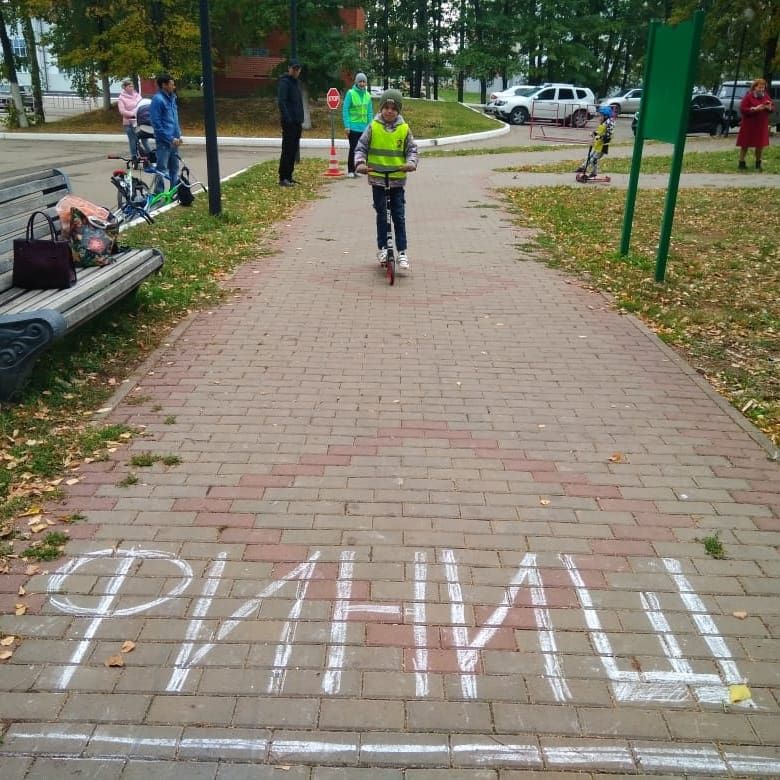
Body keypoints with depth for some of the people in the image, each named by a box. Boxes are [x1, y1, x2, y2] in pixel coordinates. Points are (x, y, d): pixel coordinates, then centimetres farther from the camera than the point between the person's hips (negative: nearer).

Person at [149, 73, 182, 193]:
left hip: (173, 141, 8)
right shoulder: (158, 99, -12)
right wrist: (170, 139, -17)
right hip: (164, 142, -8)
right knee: (162, 169, -4)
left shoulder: (172, 98, 13)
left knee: (174, 168, 14)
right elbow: (156, 124, -16)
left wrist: (178, 135, 10)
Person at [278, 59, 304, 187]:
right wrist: (287, 118, -23)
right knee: (287, 150, -8)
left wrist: (300, 119, 15)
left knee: (294, 150, 10)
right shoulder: (285, 82, -8)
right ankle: (283, 178, -6)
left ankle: (288, 176, 16)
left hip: (297, 122, 9)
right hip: (289, 122, -9)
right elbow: (281, 101, -17)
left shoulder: (296, 82, 19)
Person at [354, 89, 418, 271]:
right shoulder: (373, 127, -1)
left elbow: (412, 150, 2)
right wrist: (360, 163, -19)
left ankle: (402, 252, 5)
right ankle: (382, 248, 19)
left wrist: (411, 163, -19)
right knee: (381, 214, 6)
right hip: (377, 179, 0)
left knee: (399, 216, 1)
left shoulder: (404, 129, 1)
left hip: (398, 179, 0)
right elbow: (361, 147, -1)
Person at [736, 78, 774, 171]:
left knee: (760, 145, 7)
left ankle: (758, 163, 18)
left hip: (762, 126, 4)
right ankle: (742, 163, 11)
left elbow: (773, 107, 13)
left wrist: (769, 108, -11)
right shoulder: (748, 96, -8)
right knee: (745, 145, 3)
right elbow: (742, 109, -15)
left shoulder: (766, 96, 7)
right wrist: (755, 109, -24)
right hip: (749, 125, -4)